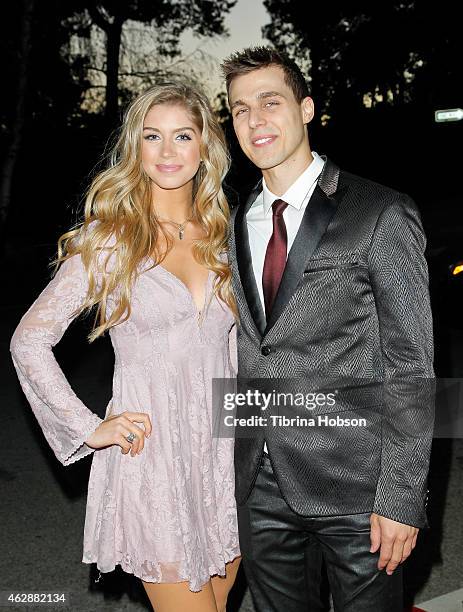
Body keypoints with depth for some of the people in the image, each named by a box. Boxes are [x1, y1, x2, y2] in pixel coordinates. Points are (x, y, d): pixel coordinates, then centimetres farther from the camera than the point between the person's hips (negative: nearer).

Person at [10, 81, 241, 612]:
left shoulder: (220, 235, 7)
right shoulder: (110, 238, -6)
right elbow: (29, 340, -5)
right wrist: (90, 429, -9)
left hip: (223, 452, 5)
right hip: (151, 460, -5)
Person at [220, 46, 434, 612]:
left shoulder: (381, 214, -9)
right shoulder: (237, 226, 9)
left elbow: (411, 367, -10)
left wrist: (401, 496, -14)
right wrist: (233, 466, 10)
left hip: (354, 484, -5)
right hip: (259, 483, 5)